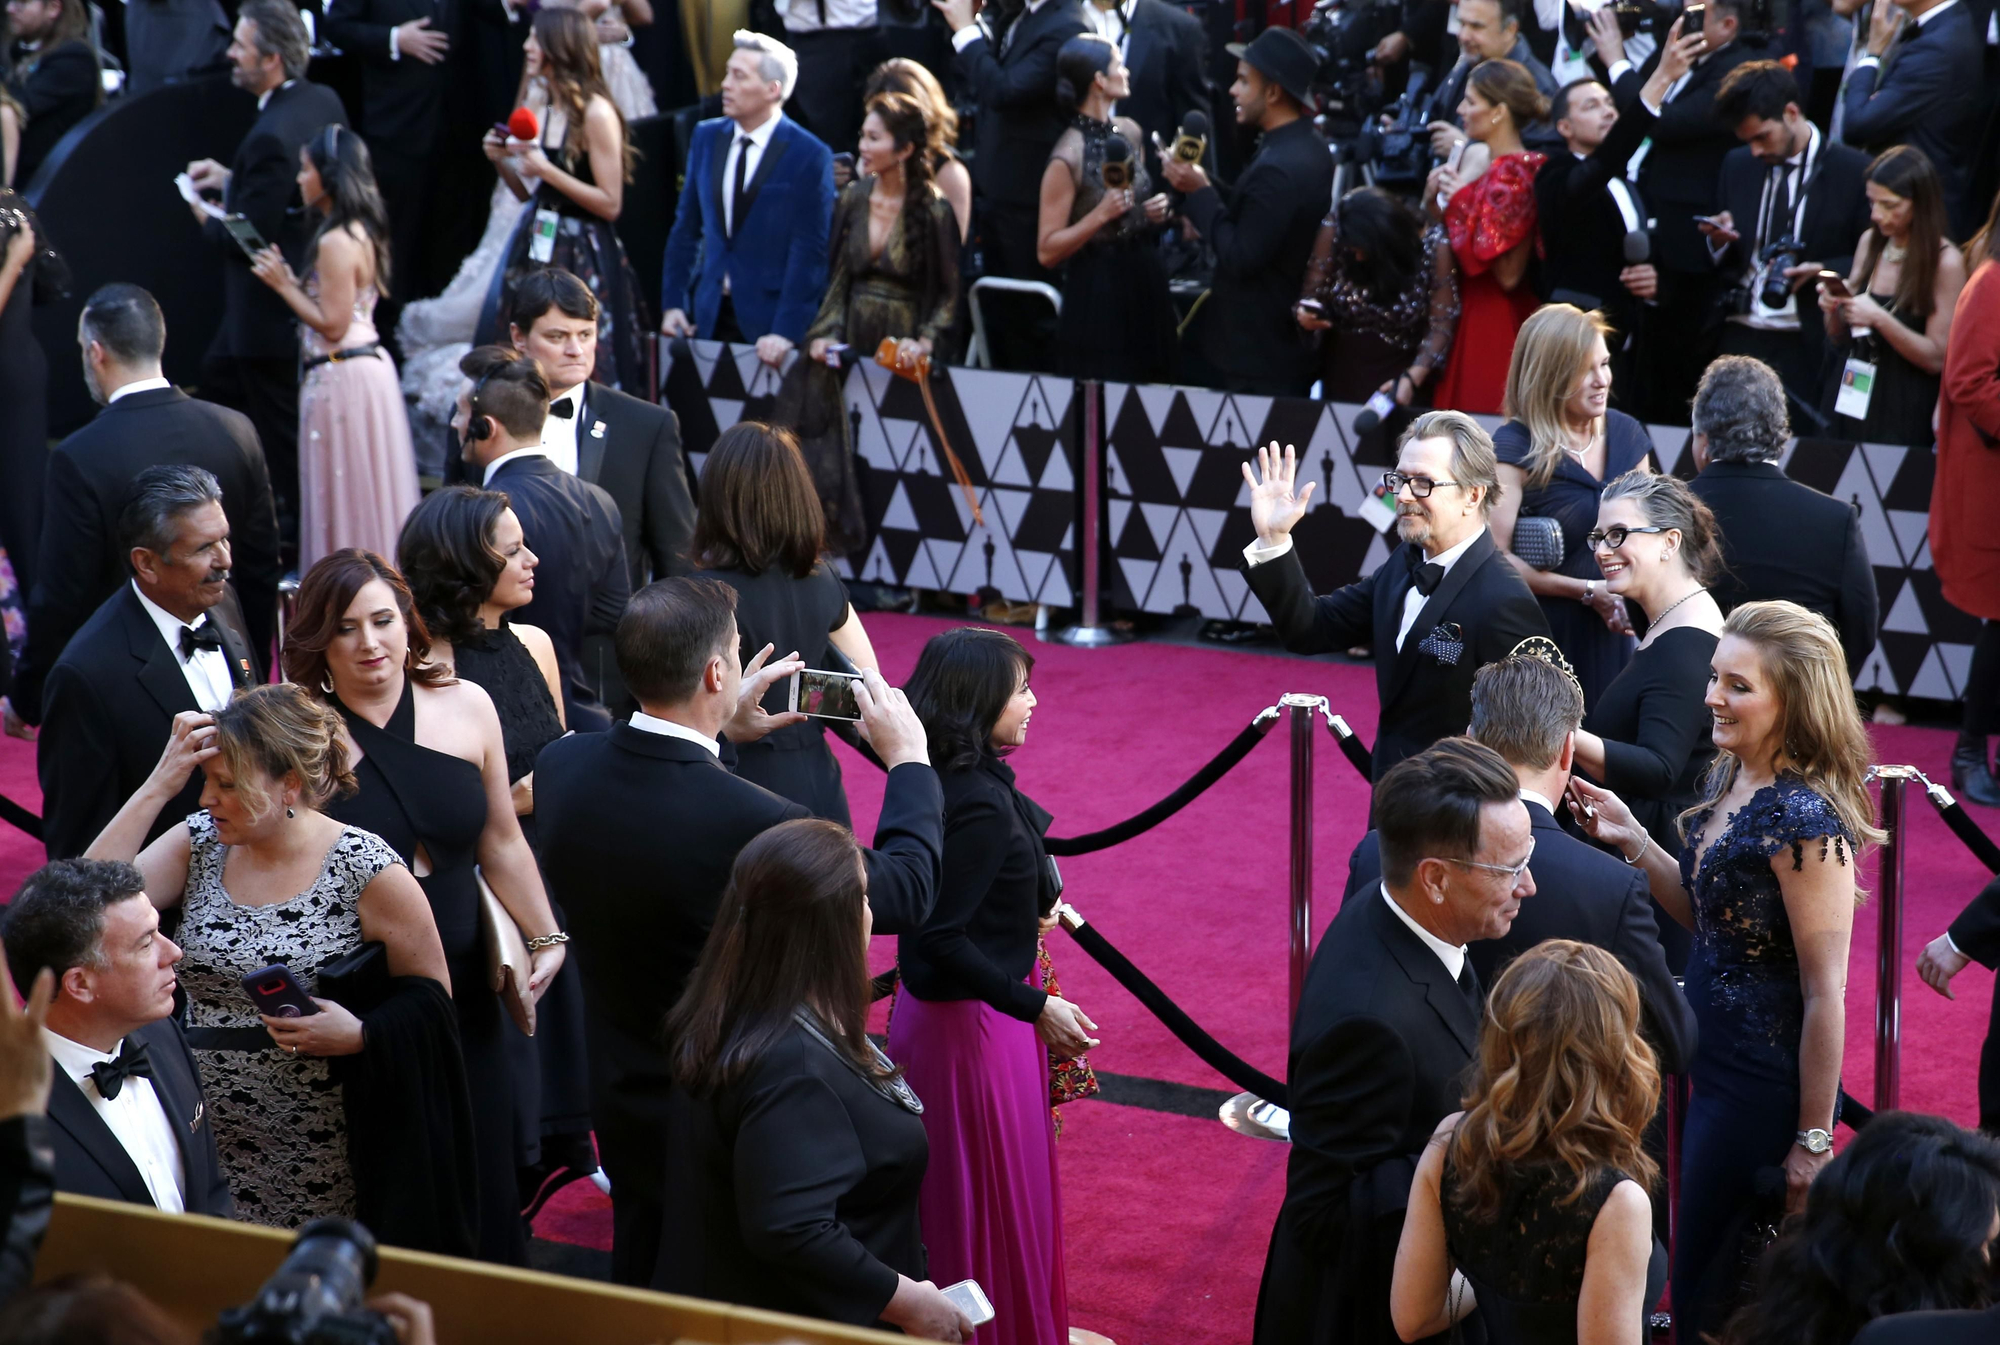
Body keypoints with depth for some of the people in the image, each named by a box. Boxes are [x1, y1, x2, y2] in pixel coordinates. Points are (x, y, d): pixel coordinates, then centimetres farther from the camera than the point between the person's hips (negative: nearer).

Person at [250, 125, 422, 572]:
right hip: (368, 364, 10)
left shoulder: (336, 242, -18)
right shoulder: (362, 232, 12)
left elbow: (332, 324, -20)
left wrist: (285, 286, -12)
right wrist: (292, 280, 11)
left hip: (342, 377, -10)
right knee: (364, 492, 15)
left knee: (343, 491, -2)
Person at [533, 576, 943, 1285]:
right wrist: (908, 761, -3)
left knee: (639, 1281, 25)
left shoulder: (560, 764, -14)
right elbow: (906, 892, -17)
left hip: (622, 1101, 6)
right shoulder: (751, 822, -34)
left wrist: (723, 733, 14)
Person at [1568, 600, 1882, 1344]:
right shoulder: (1729, 779, 2)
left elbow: (1824, 993, -20)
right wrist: (1632, 838, 1)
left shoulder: (1805, 821, -23)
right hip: (1715, 1061, 9)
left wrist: (1813, 1140, -16)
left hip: (1766, 1085, -9)